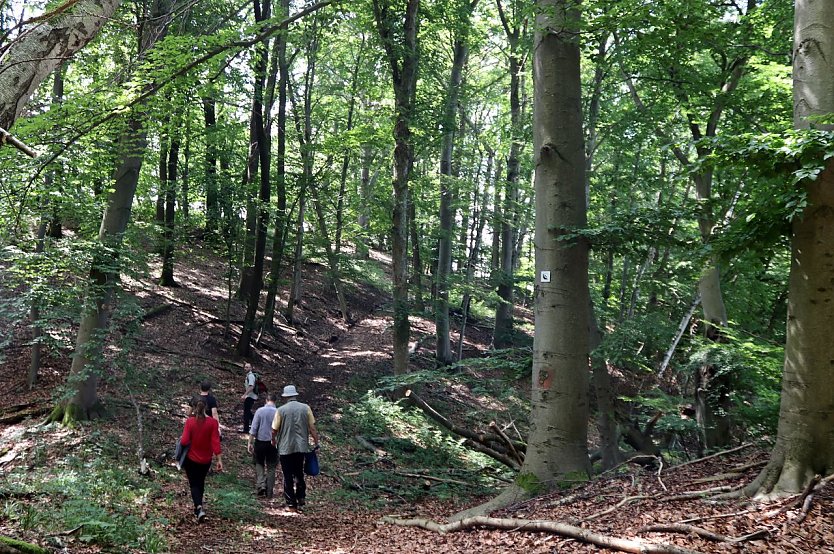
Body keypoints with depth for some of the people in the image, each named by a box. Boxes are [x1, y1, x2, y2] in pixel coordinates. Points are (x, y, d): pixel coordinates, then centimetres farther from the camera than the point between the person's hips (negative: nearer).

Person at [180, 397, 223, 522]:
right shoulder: (212, 422, -11)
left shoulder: (190, 421, -14)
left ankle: (199, 507, -17)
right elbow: (215, 442, -13)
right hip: (206, 460, 2)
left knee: (194, 484, 5)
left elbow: (184, 441, -17)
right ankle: (197, 509, 32)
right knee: (200, 483, 21)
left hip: (191, 459, -2)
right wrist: (219, 459, -11)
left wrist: (181, 439, 6)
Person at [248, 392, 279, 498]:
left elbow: (253, 428, -8)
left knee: (259, 464, 17)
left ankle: (261, 485, -1)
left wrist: (250, 442, -2)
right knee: (271, 467, 10)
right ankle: (269, 492, 13)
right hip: (273, 443, 1)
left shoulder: (260, 411, -8)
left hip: (260, 442, 0)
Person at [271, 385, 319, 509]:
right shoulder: (306, 408, -1)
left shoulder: (281, 410, -7)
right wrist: (316, 442, 10)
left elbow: (274, 430, -3)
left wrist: (273, 440, 16)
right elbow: (312, 428, 1)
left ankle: (291, 503, 7)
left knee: (288, 476, 6)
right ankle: (301, 497, 11)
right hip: (301, 447, 3)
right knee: (299, 473, 19)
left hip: (285, 448, -2)